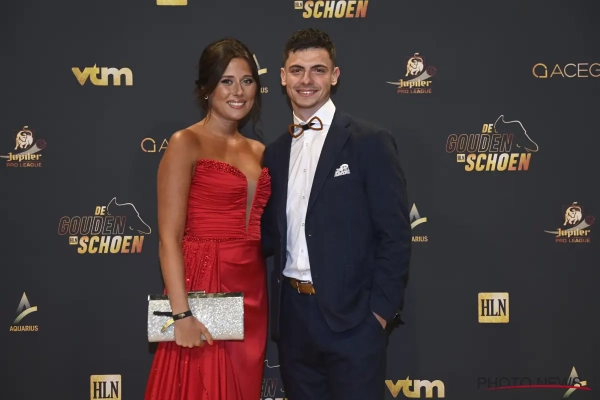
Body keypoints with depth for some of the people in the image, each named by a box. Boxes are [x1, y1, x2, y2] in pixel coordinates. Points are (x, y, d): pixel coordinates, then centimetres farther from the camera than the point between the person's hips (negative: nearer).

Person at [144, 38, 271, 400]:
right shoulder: (186, 144, -7)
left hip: (251, 292, 6)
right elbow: (169, 238, -13)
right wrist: (181, 312, -19)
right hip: (203, 288, -6)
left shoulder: (258, 151, 12)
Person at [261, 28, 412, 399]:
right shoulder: (276, 151, 11)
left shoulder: (370, 142, -7)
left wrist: (381, 310, -13)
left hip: (352, 315, -5)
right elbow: (273, 234, 14)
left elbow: (395, 235, -9)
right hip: (292, 314, 5)